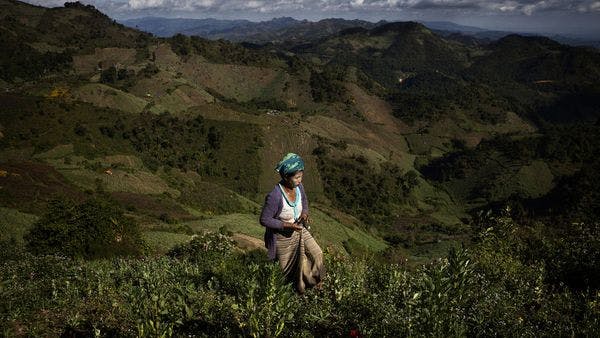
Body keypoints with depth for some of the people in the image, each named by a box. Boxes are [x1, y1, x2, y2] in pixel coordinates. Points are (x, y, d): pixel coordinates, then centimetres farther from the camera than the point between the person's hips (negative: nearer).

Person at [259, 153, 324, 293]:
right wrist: (287, 225, -29)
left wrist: (305, 213, -12)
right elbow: (264, 220, -26)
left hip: (299, 230, 5)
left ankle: (312, 280, 29)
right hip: (282, 236, -5)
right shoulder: (274, 196, -35)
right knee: (286, 267, 15)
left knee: (317, 253, 1)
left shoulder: (298, 187, -14)